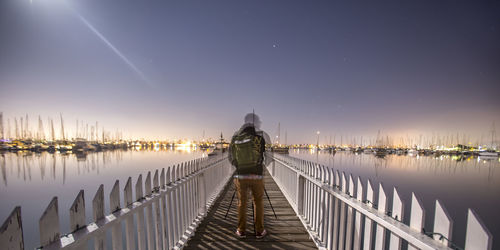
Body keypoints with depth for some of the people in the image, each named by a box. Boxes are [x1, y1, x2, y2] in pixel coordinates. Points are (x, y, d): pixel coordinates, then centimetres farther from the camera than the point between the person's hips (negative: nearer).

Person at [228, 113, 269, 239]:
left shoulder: (235, 139, -3)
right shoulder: (259, 138, -12)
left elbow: (231, 159, 7)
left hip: (240, 176, 2)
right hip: (256, 176, -2)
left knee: (242, 203, 17)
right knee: (258, 202, 17)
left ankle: (241, 231, 27)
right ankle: (259, 231, 26)